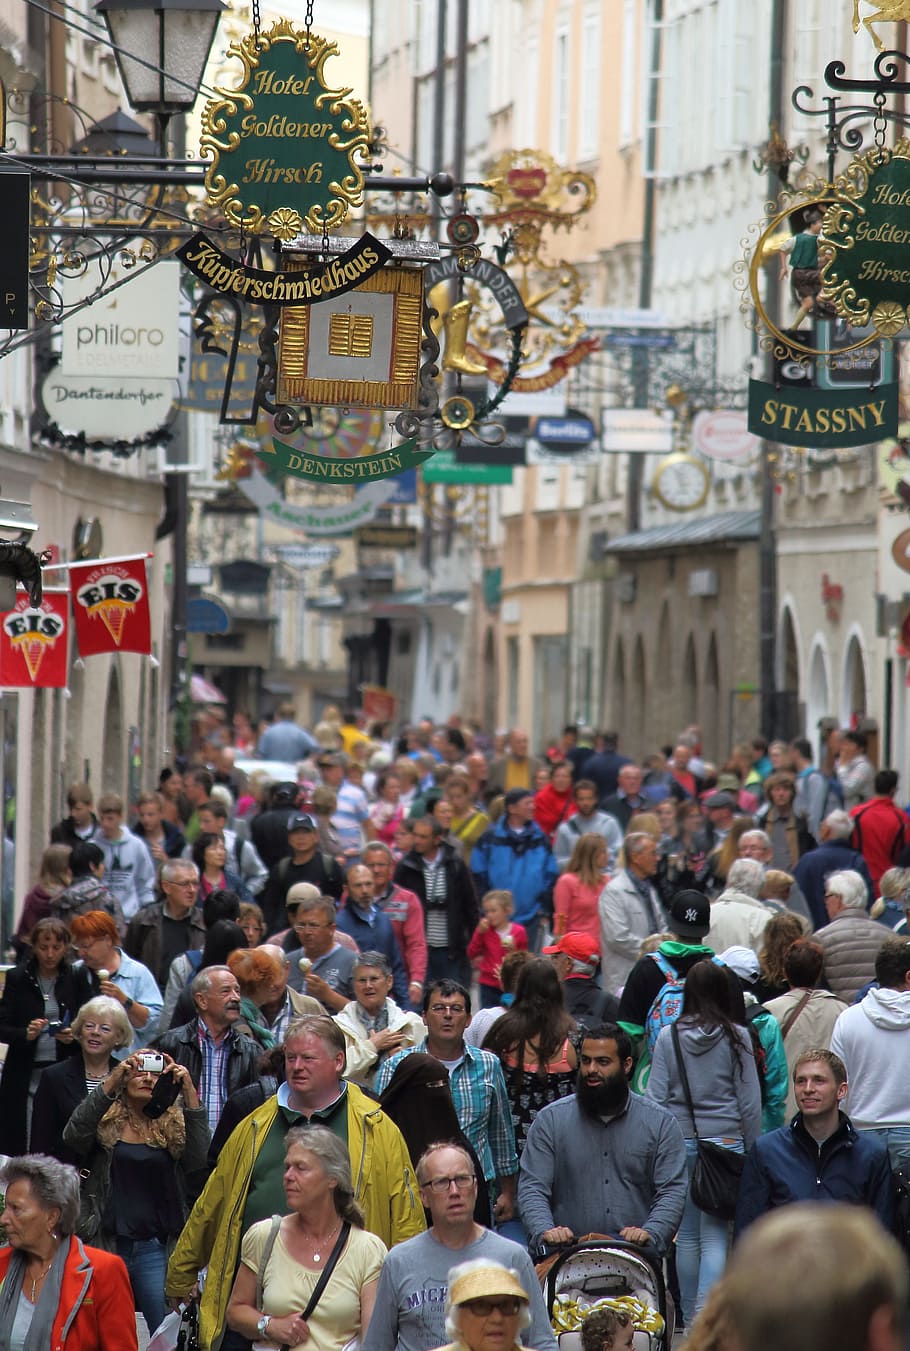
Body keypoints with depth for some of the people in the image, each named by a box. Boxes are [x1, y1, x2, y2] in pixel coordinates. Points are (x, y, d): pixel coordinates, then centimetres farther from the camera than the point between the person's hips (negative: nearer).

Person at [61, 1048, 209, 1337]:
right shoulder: (105, 1121, 4)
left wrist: (189, 1093, -16)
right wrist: (111, 1082, -26)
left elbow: (197, 1160, -9)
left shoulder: (173, 1124, 9)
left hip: (155, 1247, 1)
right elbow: (74, 1136, -17)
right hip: (107, 1243, -1)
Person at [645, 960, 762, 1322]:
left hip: (680, 1141, 2)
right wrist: (753, 1151, 9)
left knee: (686, 1234, 12)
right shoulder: (736, 1038, -4)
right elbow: (750, 1102, -1)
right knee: (715, 1235, -3)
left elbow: (655, 1097, 0)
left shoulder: (668, 1037, -1)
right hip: (725, 1140, -2)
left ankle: (690, 1317, 21)